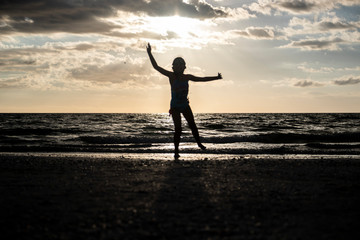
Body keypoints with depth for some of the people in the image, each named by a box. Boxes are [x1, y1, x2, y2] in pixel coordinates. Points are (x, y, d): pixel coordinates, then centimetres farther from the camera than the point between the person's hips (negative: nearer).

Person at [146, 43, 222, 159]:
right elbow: (156, 67, -15)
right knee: (178, 129, -9)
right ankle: (176, 151, 1)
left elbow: (202, 79, 11)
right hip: (175, 106, -4)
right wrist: (150, 54, -21)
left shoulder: (187, 77, 0)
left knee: (192, 125, 8)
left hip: (185, 105, 4)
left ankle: (199, 143, 32)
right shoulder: (171, 76, -10)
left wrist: (216, 78, 11)